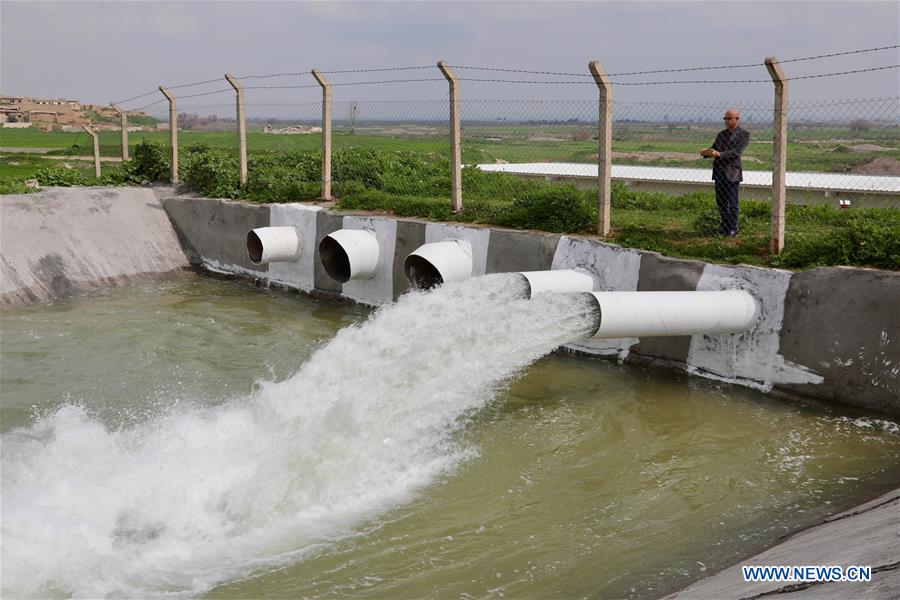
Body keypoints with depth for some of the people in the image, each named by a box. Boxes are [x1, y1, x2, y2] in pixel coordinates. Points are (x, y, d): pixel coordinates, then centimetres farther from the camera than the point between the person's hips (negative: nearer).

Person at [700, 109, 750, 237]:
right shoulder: (721, 134, 17)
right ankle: (724, 226, 20)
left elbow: (737, 152, -15)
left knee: (732, 203, -1)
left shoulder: (744, 134, -3)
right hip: (719, 172, 6)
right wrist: (706, 152, -8)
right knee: (721, 202, 10)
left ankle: (732, 229, 8)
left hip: (732, 172, -6)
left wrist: (719, 154, -24)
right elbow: (714, 147, 16)